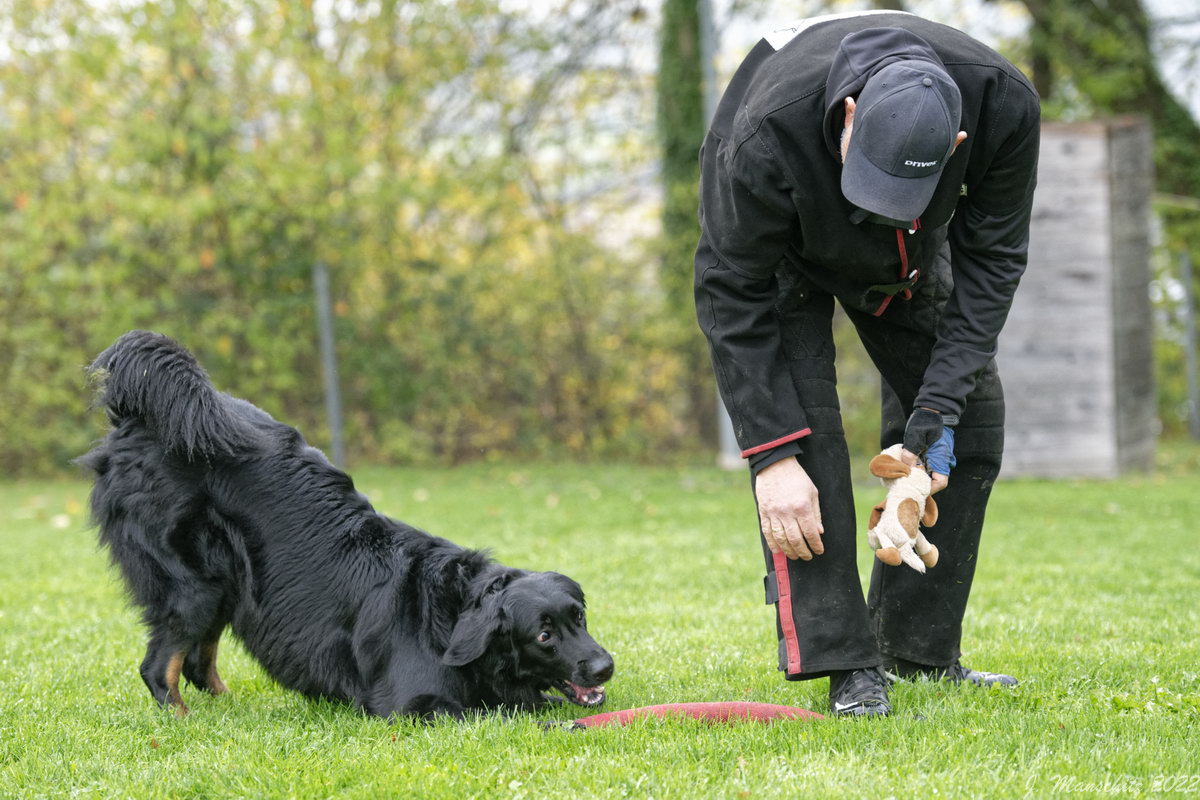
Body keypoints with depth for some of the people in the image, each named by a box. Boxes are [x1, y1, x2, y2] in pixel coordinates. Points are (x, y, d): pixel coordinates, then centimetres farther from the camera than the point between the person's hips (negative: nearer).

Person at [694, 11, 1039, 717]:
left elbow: (991, 259, -22)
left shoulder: (1006, 106, -36)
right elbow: (732, 294, -32)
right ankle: (846, 665, -18)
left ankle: (919, 651, 9)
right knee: (801, 420, -21)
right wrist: (772, 455, -35)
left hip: (910, 257, 4)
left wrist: (939, 406, -29)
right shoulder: (767, 135, -44)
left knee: (974, 416, -1)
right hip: (784, 247, -4)